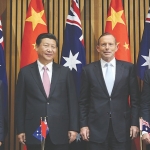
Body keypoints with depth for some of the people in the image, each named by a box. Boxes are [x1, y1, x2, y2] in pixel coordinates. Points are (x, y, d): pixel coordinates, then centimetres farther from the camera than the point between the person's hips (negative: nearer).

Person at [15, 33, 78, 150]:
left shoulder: (65, 72, 5)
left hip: (60, 132, 1)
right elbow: (20, 103, 3)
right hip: (34, 132, 0)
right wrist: (21, 130, 0)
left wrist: (73, 128, -1)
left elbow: (72, 101, 4)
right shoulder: (25, 72, 2)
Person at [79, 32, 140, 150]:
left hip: (122, 126, 0)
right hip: (96, 127, 0)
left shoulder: (128, 68, 2)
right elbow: (83, 101, 4)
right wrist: (83, 125, 0)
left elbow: (135, 98, 4)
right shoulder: (88, 70, 2)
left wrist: (135, 123, -1)